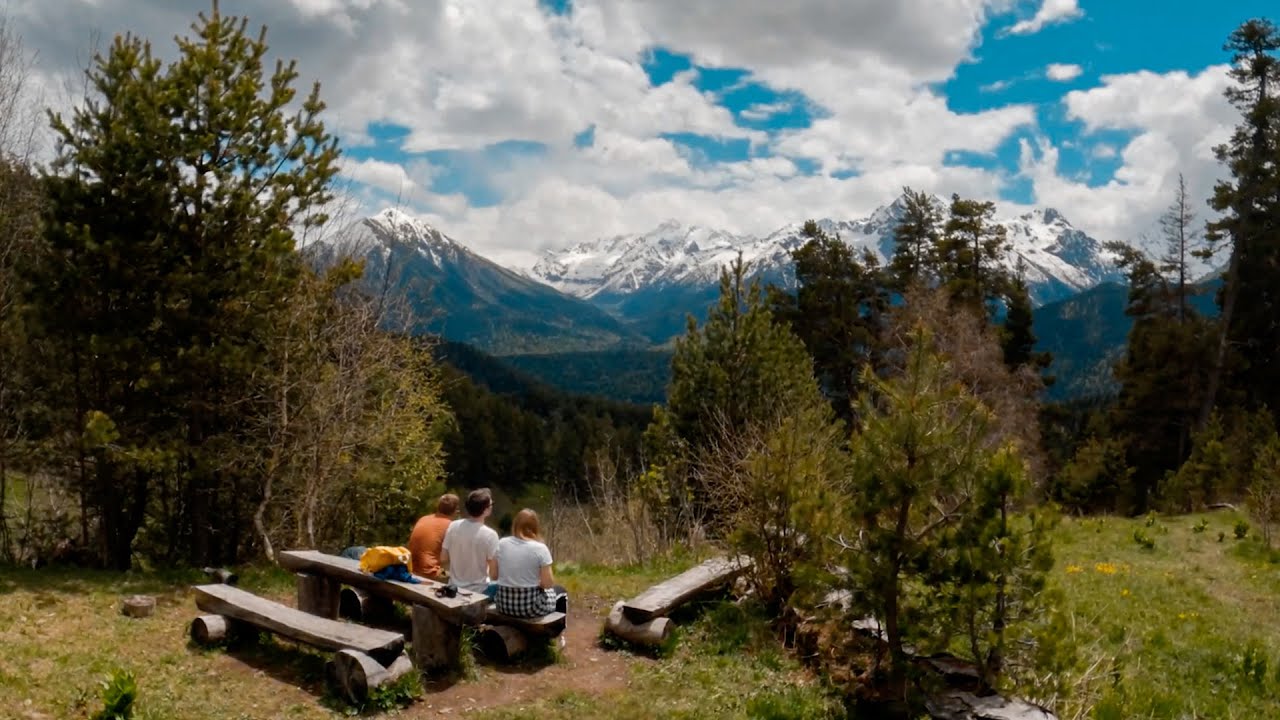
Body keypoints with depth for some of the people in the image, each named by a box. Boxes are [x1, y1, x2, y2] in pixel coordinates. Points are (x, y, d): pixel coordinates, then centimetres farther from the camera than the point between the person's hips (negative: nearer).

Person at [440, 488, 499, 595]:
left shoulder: (453, 526, -7)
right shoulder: (489, 535, -20)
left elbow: (443, 560, 2)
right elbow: (494, 574, -17)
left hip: (454, 588, 6)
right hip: (478, 591, -6)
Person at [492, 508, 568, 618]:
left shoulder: (501, 544, -4)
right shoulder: (540, 548, -15)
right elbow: (548, 584, -15)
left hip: (504, 605, 5)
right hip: (532, 607, -4)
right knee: (560, 591, 27)